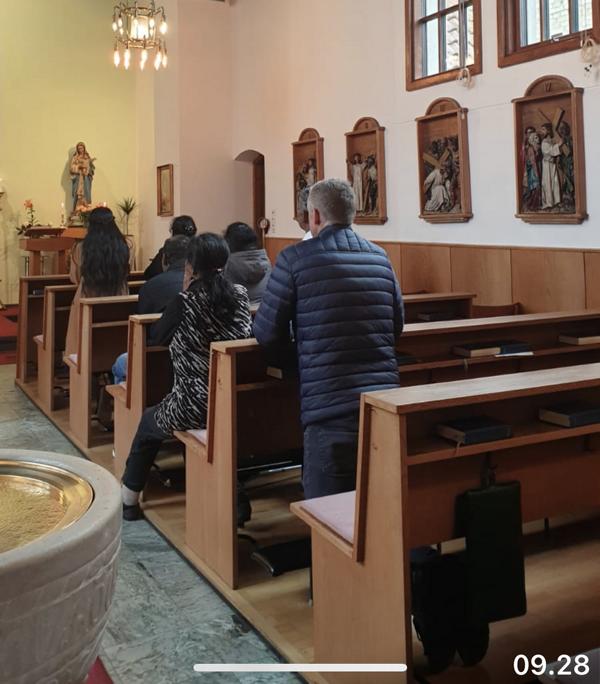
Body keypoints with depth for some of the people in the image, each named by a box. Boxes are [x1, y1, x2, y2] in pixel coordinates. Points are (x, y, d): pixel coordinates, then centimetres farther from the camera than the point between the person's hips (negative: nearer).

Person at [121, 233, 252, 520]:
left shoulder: (187, 302, -13)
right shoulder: (240, 294, 1)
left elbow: (158, 337, 4)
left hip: (195, 406, -5)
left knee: (148, 422, 27)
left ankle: (128, 499, 38)